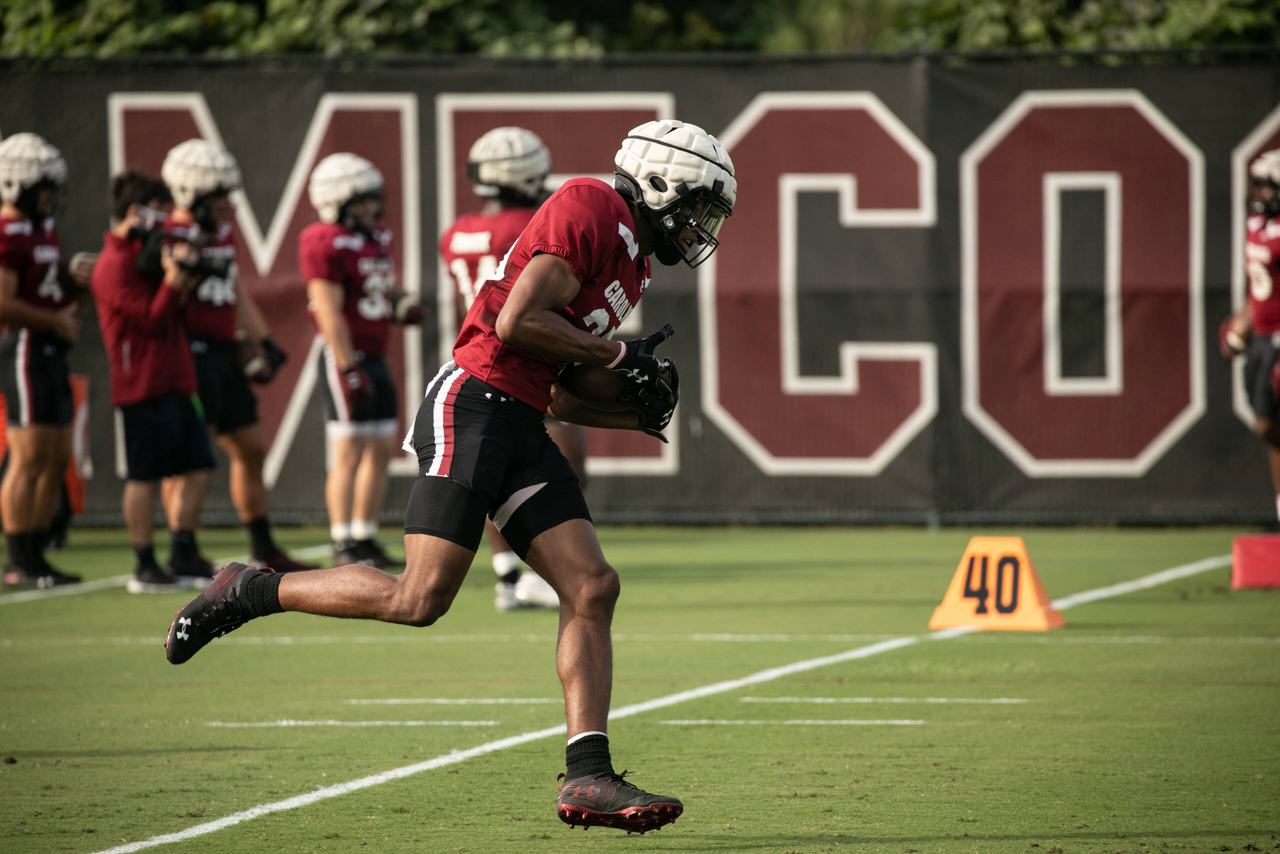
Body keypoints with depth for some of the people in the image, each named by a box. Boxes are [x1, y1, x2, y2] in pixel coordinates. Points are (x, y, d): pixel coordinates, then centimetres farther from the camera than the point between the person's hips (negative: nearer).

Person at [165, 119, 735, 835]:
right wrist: (618, 354, -6)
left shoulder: (632, 264, 24)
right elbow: (517, 323, -17)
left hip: (523, 428, 10)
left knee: (592, 588, -4)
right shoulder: (591, 209, -7)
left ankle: (588, 778, -7)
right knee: (420, 599, -14)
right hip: (473, 405, -10)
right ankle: (249, 593, 3)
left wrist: (634, 415, 11)